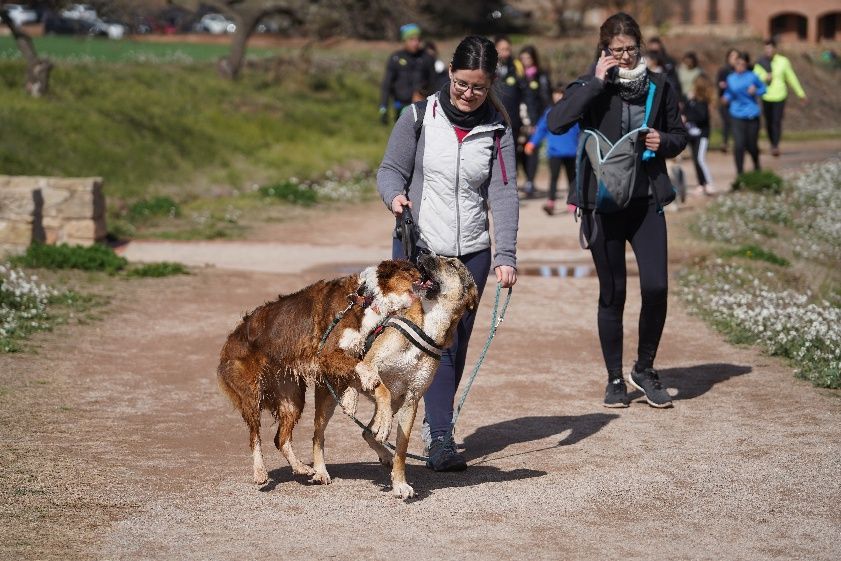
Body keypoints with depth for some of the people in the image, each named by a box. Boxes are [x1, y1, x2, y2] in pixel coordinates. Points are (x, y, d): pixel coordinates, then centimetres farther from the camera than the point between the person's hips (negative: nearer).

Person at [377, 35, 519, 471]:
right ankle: (440, 438, -10)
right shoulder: (419, 117, -3)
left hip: (471, 251, 3)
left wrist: (506, 256, -13)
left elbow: (503, 194, -4)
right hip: (418, 246, -2)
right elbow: (391, 169, 2)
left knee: (458, 344, 7)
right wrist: (395, 194, -21)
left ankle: (438, 423, 21)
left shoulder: (496, 130, 1)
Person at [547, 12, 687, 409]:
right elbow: (556, 122, -21)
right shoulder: (591, 87, -2)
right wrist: (597, 82, -20)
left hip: (646, 201, 2)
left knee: (656, 287, -8)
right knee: (613, 294, 5)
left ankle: (645, 369, 14)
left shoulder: (659, 87, 6)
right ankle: (615, 379, 19)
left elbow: (679, 136, 18)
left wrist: (664, 142, -5)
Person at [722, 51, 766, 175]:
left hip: (752, 115, -1)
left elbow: (763, 88, 9)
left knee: (751, 145, 8)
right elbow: (728, 94, 11)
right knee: (738, 144, -12)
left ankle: (757, 166, 37)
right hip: (737, 115, 1)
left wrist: (755, 91, -10)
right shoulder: (731, 79, 5)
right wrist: (726, 98, -11)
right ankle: (739, 172, -2)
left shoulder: (752, 77, -1)